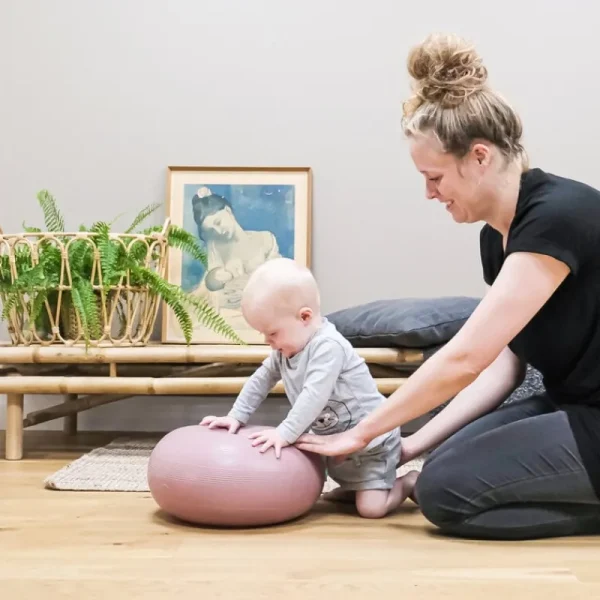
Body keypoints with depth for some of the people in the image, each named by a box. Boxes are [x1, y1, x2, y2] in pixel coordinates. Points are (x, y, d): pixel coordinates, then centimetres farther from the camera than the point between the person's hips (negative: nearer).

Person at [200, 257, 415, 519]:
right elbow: (262, 379, 6)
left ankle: (409, 483, 9)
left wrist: (285, 433, -37)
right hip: (336, 438, 9)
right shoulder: (286, 347, 0)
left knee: (371, 508, -13)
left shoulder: (328, 347, -29)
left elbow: (315, 396, -36)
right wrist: (236, 416, -1)